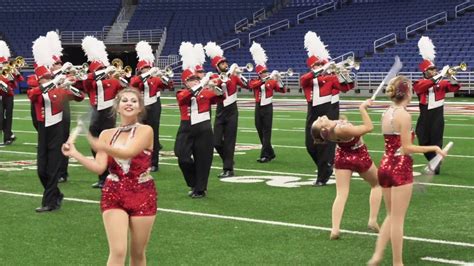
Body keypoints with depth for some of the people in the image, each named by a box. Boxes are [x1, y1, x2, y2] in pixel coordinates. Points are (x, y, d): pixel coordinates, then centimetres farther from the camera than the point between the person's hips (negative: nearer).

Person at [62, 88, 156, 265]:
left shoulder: (145, 131, -7)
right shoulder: (107, 134, 5)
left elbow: (128, 153, -25)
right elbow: (99, 167, -4)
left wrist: (102, 146, -41)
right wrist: (74, 153, -14)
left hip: (142, 196, -1)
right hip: (113, 196, 1)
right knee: (118, 251, -12)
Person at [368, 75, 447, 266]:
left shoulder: (386, 113, 7)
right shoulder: (404, 115, -16)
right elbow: (406, 148, -16)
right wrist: (433, 148, -12)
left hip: (385, 166, 8)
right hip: (400, 168, -7)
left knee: (391, 216, 19)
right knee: (398, 219, 2)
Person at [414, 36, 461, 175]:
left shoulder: (441, 83, 4)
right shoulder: (419, 84, -4)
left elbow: (455, 87, -4)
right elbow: (424, 85, -26)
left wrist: (449, 76, -20)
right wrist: (440, 75, -29)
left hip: (438, 119, 0)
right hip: (425, 119, 0)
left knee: (436, 143, -2)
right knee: (424, 143, 9)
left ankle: (435, 166, 4)